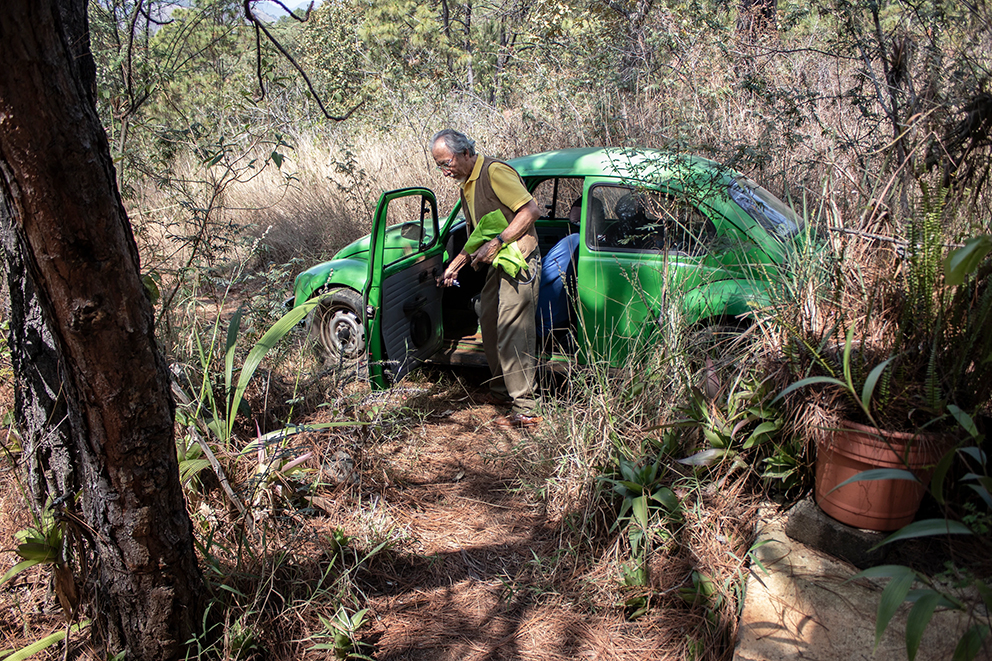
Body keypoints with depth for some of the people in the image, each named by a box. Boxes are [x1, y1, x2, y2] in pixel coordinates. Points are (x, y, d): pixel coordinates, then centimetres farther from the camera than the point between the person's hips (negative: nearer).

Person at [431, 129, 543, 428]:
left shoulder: (494, 171, -12)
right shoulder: (466, 185, 18)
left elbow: (530, 210, -21)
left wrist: (496, 243, -24)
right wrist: (455, 265, 19)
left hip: (518, 260, -10)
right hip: (496, 265, 10)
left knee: (512, 335, -12)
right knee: (489, 328, 13)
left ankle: (526, 409, -7)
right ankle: (502, 391, 28)